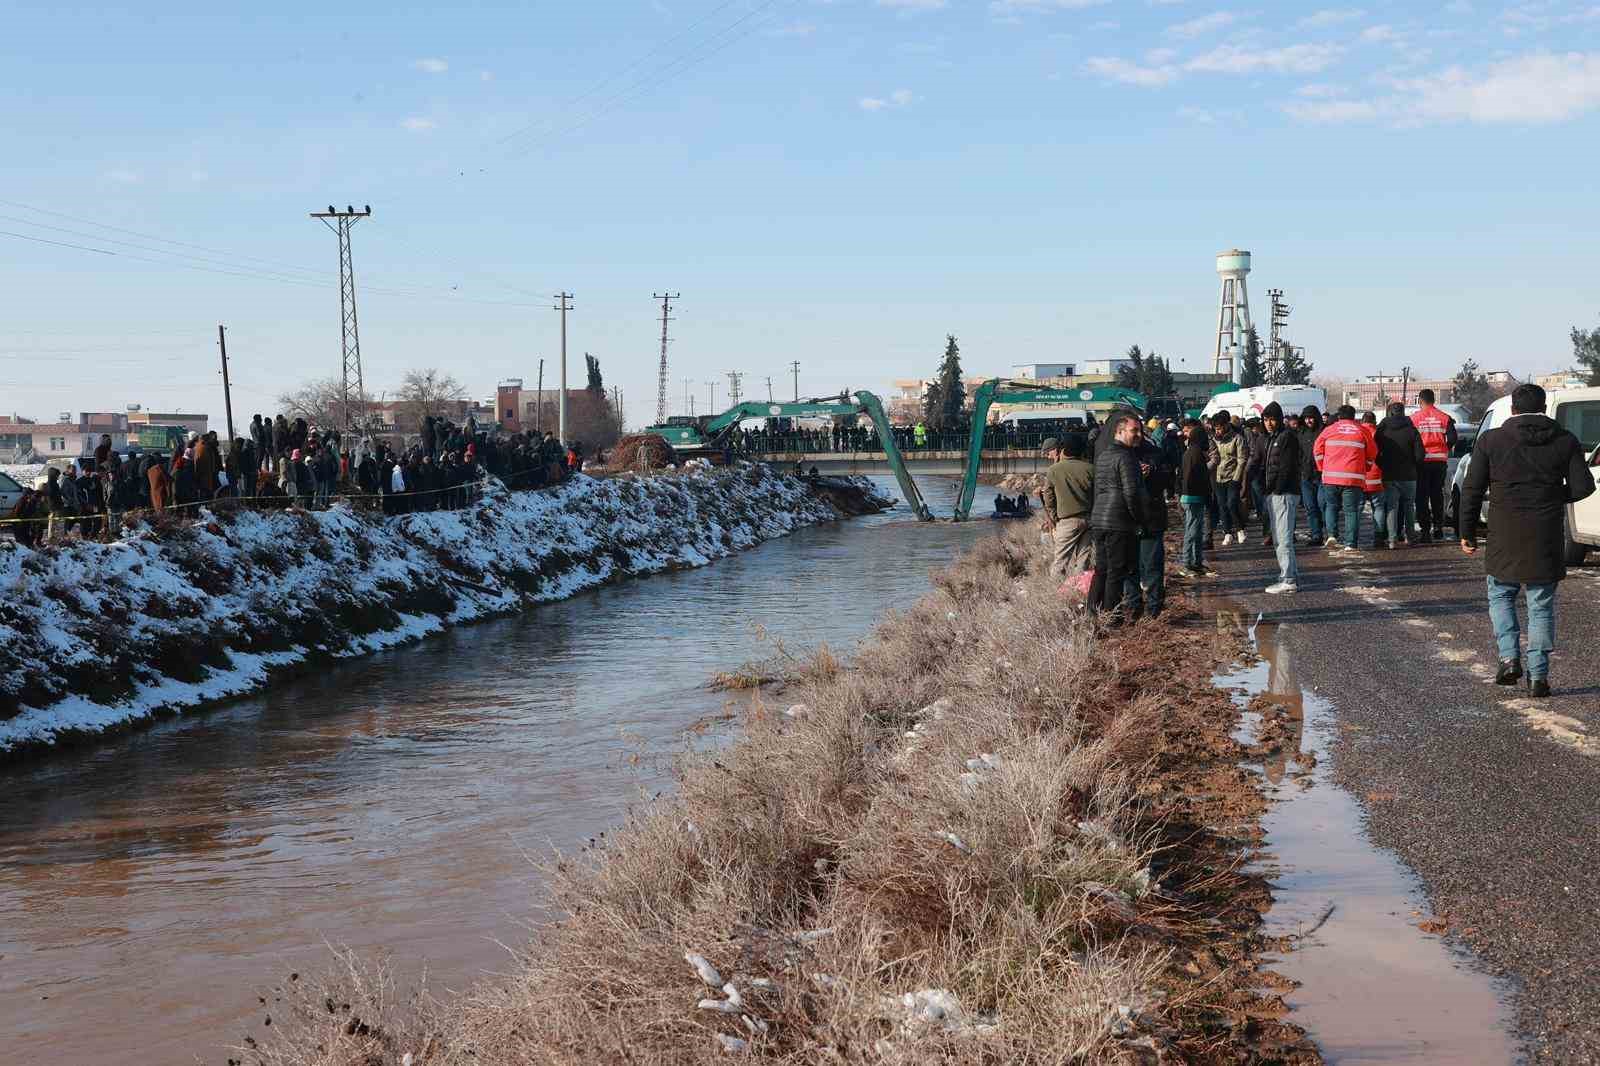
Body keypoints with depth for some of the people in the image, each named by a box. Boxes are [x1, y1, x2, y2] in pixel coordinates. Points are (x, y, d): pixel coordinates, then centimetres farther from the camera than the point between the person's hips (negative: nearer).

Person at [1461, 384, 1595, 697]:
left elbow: (1473, 490, -2)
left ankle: (1509, 658, 2)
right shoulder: (1565, 441, 2)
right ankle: (1538, 676, 5)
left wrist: (1467, 533, 6)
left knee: (1500, 597, 18)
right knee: (1541, 607, 8)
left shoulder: (1491, 441, -1)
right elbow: (1583, 486, -1)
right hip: (1548, 541, 1)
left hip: (1506, 540, -1)